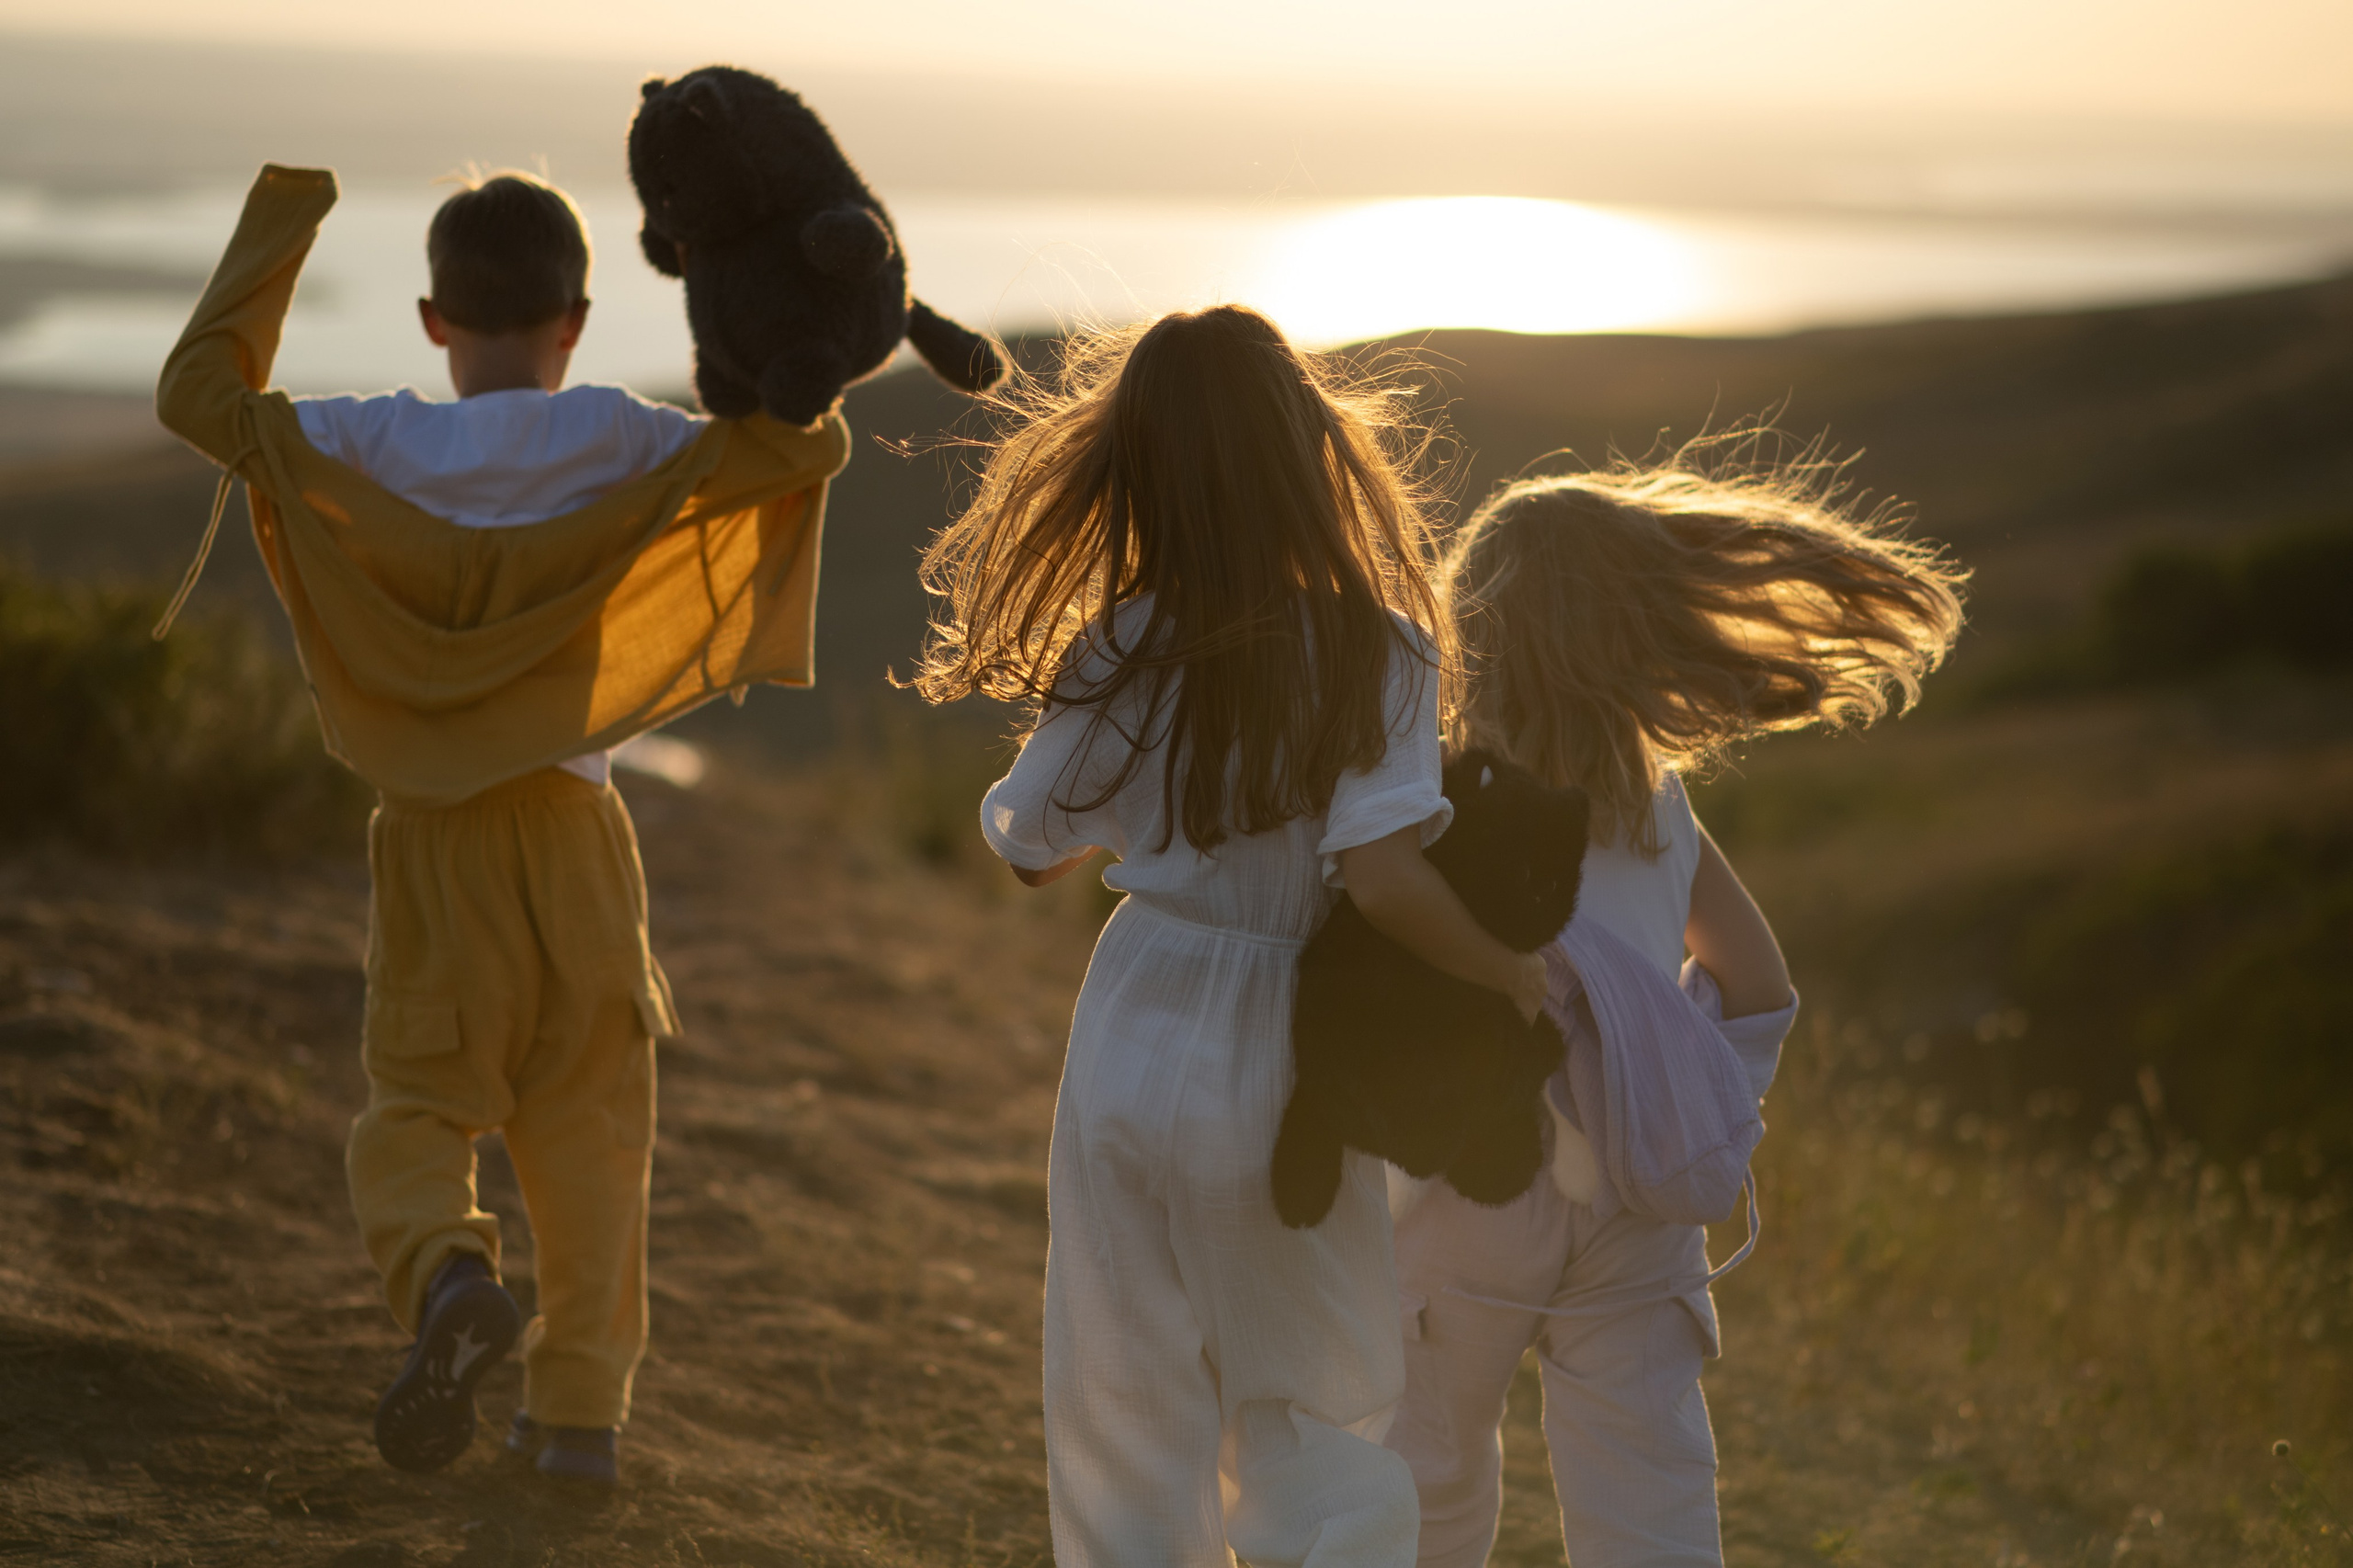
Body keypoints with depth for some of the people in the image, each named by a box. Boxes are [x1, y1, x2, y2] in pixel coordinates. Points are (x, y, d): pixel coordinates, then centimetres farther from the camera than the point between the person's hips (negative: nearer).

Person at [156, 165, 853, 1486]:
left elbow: (198, 396, -1)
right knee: (589, 1125, 12)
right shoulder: (620, 446, -11)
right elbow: (811, 445, -10)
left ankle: (450, 1278, -18)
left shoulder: (379, 447, -10)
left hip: (435, 843, 0)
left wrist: (280, 223, 3)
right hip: (576, 839, 1)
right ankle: (582, 1406, 15)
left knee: (418, 1102, 12)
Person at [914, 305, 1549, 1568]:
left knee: (1129, 1428, 14)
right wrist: (1520, 981, -10)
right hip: (1289, 1079, -1)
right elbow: (1380, 873, -23)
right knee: (1313, 1430, 14)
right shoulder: (1378, 651, -13)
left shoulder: (1121, 655, -6)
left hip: (1135, 1048, 2)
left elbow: (1028, 847, 5)